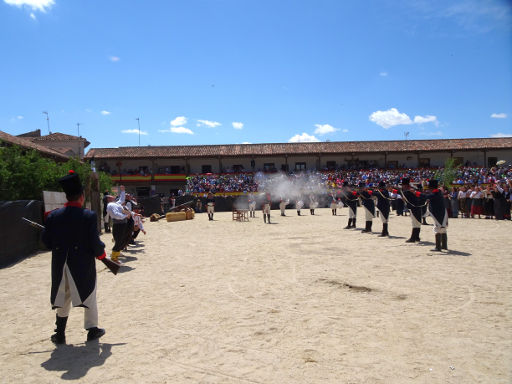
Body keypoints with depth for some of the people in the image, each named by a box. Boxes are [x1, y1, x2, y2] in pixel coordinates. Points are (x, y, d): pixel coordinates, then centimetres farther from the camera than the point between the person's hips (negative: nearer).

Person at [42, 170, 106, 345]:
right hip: (83, 265, -3)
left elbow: (46, 241, 2)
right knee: (89, 297, 14)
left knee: (63, 299, 19)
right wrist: (101, 252, 4)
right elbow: (95, 243, -16)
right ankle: (92, 330, 24)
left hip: (60, 266, 4)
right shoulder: (89, 216, -16)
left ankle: (60, 333, 25)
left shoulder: (53, 216, -4)